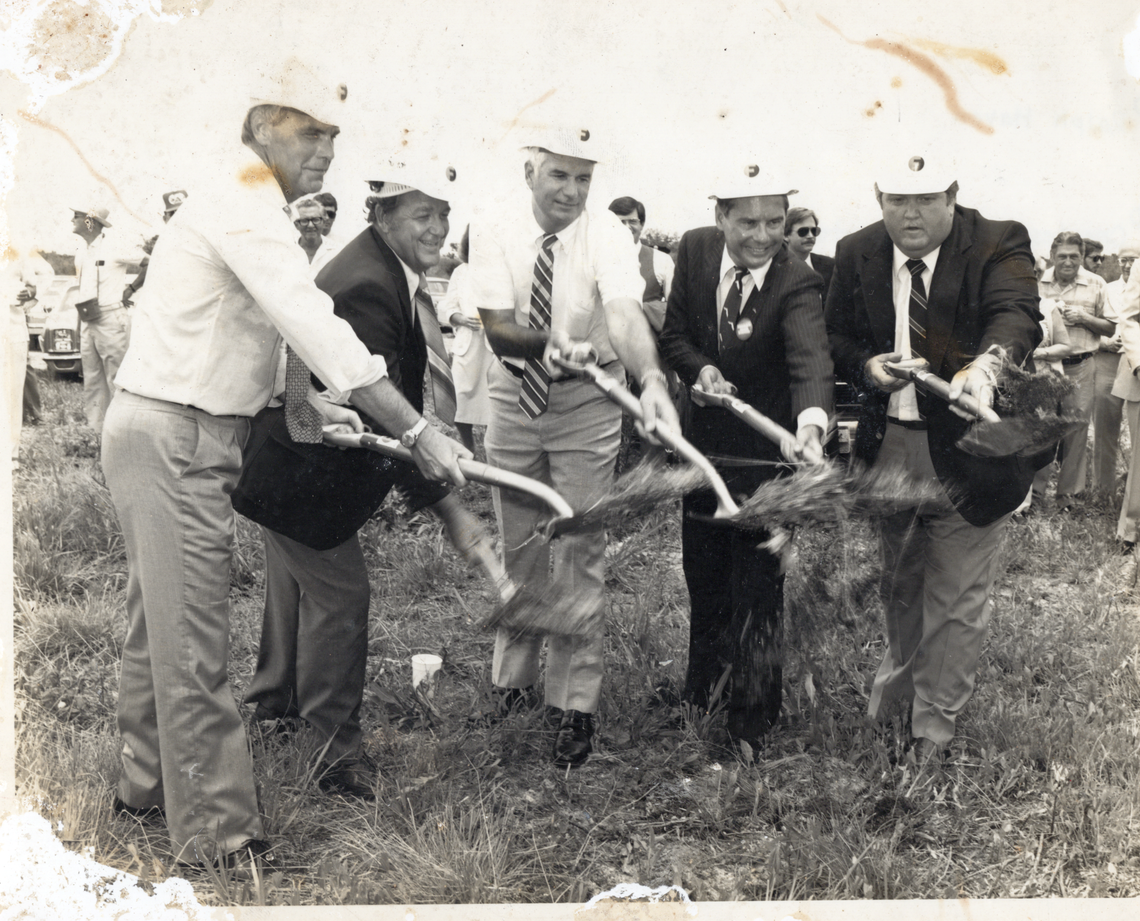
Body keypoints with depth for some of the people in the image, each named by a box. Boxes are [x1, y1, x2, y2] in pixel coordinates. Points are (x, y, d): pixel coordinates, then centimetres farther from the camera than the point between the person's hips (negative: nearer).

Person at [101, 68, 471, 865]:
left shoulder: (244, 205, 16)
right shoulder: (244, 210, -17)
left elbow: (269, 326, 20)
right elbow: (322, 330, -26)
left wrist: (303, 403, 6)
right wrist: (419, 432, -26)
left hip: (165, 437, 11)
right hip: (174, 441, -11)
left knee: (160, 622, 19)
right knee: (193, 642, -5)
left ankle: (149, 783, 34)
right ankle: (215, 831, 3)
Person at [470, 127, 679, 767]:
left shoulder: (607, 235, -17)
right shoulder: (494, 234, -10)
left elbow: (626, 312, -35)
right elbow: (497, 327, -20)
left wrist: (652, 380, -53)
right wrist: (550, 344, -40)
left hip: (586, 402, -2)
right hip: (516, 397, 3)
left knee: (581, 549, -3)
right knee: (518, 544, 14)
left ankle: (578, 703, 8)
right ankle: (514, 678, 34)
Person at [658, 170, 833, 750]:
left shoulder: (796, 284, -21)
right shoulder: (696, 251, -6)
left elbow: (811, 359, -39)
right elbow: (674, 334, 3)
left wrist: (810, 424, -58)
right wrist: (701, 369, -19)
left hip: (765, 448, -5)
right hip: (704, 442, 5)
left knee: (757, 584, 0)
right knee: (703, 577, 19)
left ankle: (751, 723, 16)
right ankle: (700, 690, 41)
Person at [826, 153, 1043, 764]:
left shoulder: (999, 245, -13)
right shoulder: (857, 254, 0)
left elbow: (1017, 316, -30)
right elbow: (836, 336, 9)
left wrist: (986, 365, -51)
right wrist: (866, 365, -13)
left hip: (968, 446, -4)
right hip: (890, 444, 4)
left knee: (958, 594, 6)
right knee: (899, 581, 24)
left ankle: (934, 721, 25)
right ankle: (901, 673, 51)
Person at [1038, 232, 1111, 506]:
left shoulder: (1096, 285, 3)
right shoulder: (1037, 282, 5)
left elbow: (1110, 328, 6)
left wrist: (1085, 318, -12)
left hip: (1080, 367, 0)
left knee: (1076, 430, 2)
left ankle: (1068, 491, 14)